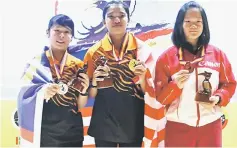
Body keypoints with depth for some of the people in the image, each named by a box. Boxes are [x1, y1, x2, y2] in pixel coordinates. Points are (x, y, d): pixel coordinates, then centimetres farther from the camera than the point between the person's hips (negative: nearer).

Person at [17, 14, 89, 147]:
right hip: (43, 131, -2)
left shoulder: (78, 66, 2)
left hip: (72, 131, 2)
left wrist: (84, 91, -14)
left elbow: (80, 106, 5)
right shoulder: (35, 62, -5)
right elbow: (24, 98, -7)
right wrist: (41, 92, -25)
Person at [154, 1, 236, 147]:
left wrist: (218, 98, -9)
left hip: (211, 125, 2)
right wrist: (176, 85, -22)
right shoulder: (167, 57, -5)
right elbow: (160, 96, -5)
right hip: (178, 127, -2)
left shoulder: (218, 54, 2)